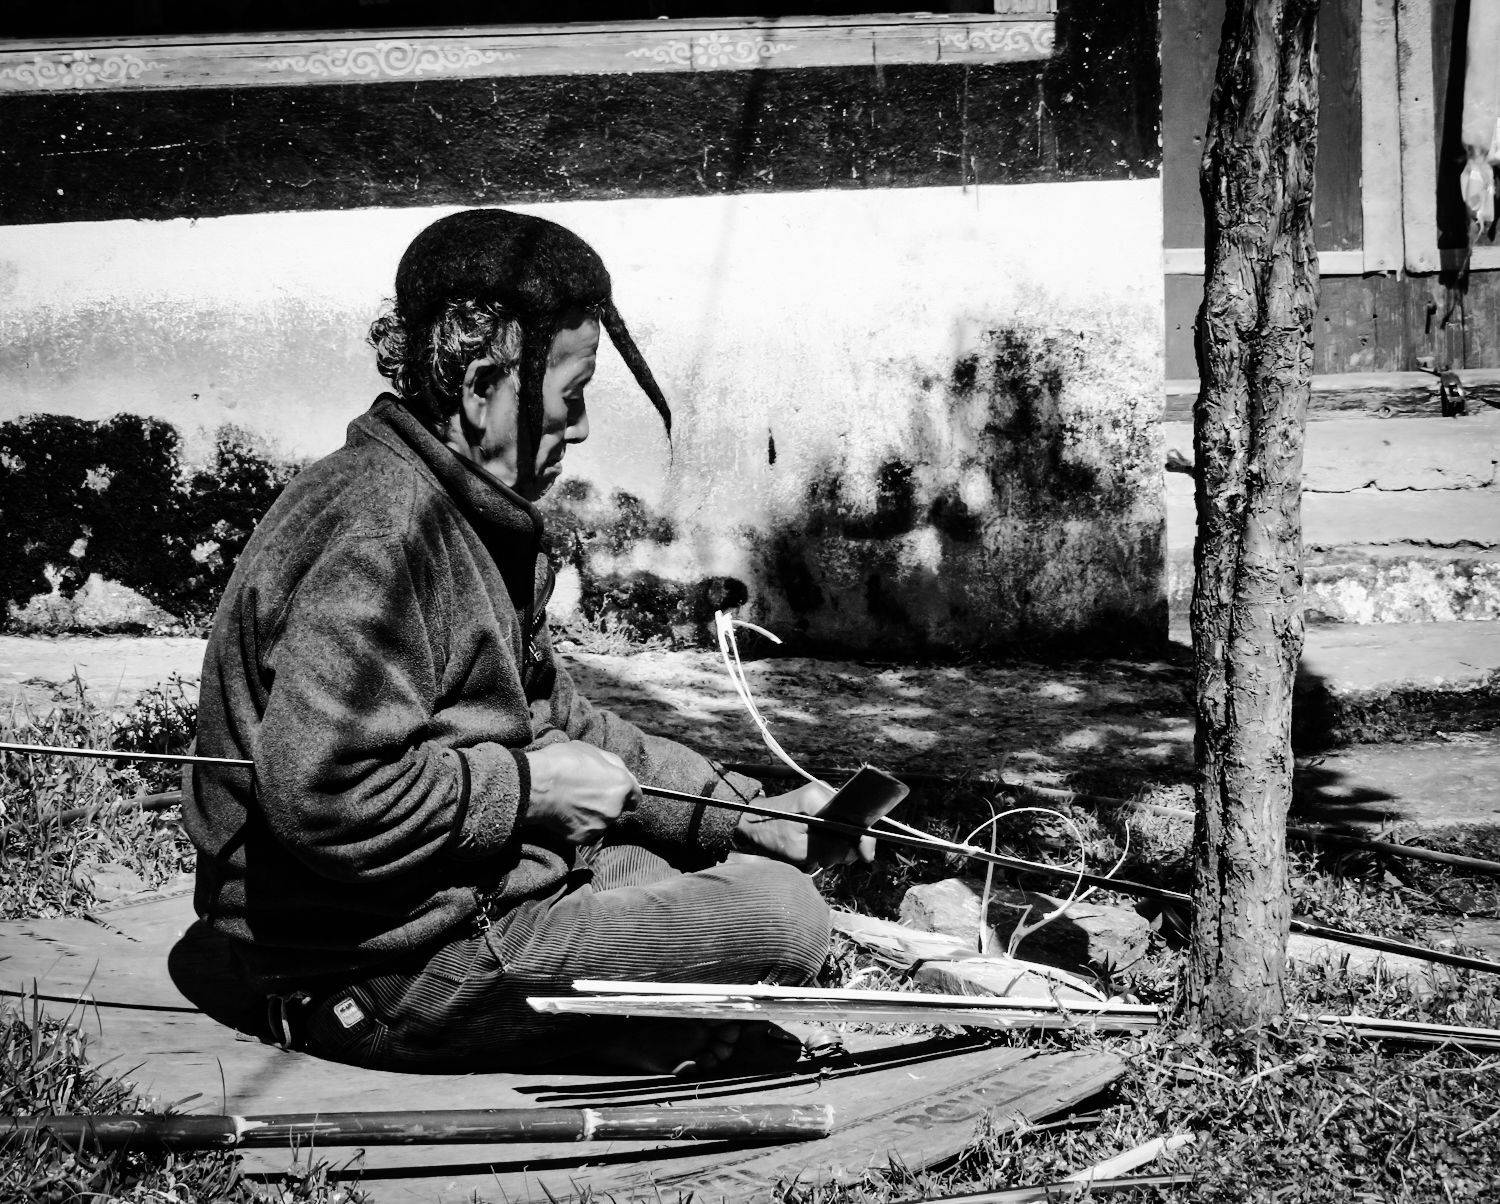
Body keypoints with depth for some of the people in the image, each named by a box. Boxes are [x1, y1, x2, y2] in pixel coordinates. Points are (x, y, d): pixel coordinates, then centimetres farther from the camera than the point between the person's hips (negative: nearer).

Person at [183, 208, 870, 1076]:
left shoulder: (464, 517, 13)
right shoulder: (379, 530, -22)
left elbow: (561, 723, 15)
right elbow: (321, 794, -31)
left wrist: (744, 811, 7)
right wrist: (527, 786, -19)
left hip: (468, 895, 11)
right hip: (385, 976, -11)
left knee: (762, 873, 20)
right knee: (781, 917, -13)